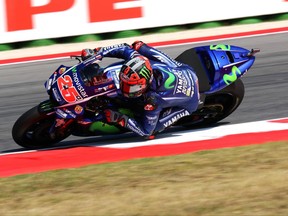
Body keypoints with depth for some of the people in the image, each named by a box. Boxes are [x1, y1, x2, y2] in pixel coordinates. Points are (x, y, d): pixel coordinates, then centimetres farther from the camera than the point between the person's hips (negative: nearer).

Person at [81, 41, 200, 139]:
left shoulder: (153, 101, -44)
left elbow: (146, 131, -32)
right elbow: (126, 49, -10)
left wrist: (120, 119, -35)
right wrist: (96, 52, -15)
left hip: (189, 102, -6)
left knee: (151, 131, -20)